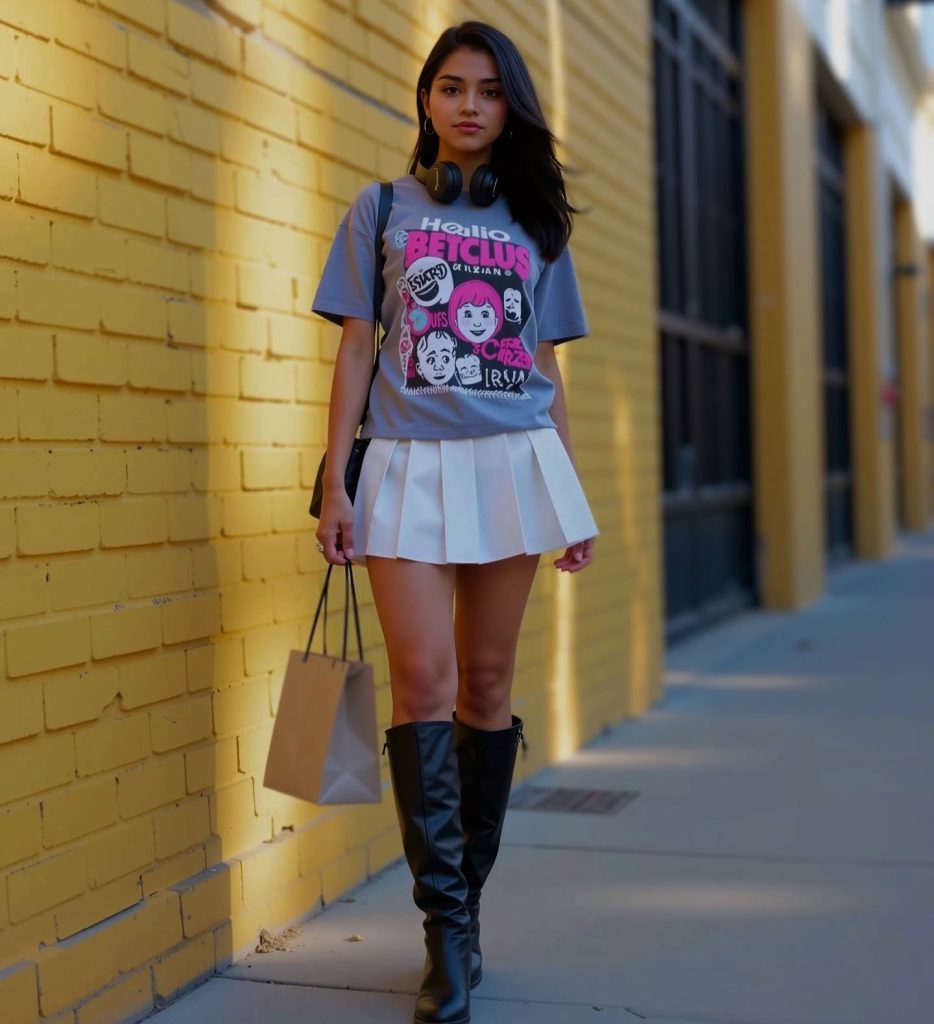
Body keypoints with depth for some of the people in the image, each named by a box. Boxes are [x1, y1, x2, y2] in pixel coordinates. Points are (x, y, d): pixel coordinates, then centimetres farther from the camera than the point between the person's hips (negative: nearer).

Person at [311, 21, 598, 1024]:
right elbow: (355, 349, 5)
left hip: (514, 461, 2)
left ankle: (466, 896, 16)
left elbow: (545, 367, 16)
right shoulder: (380, 209, 10)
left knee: (487, 684, 4)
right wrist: (335, 483, -4)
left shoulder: (534, 223, 15)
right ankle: (448, 924, -5)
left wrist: (575, 495, 11)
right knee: (424, 677, -13)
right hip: (408, 462, -2)